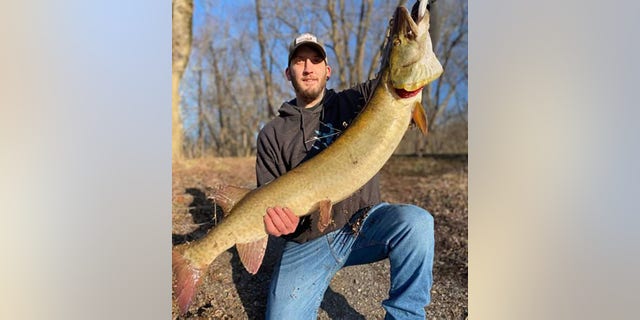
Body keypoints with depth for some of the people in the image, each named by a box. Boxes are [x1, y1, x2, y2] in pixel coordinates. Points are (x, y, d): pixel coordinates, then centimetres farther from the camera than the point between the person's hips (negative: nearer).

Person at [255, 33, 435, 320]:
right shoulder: (272, 134, 4)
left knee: (416, 221, -30)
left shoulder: (356, 100, 7)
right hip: (307, 241, 0)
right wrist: (284, 220, -24)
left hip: (365, 223, 0)